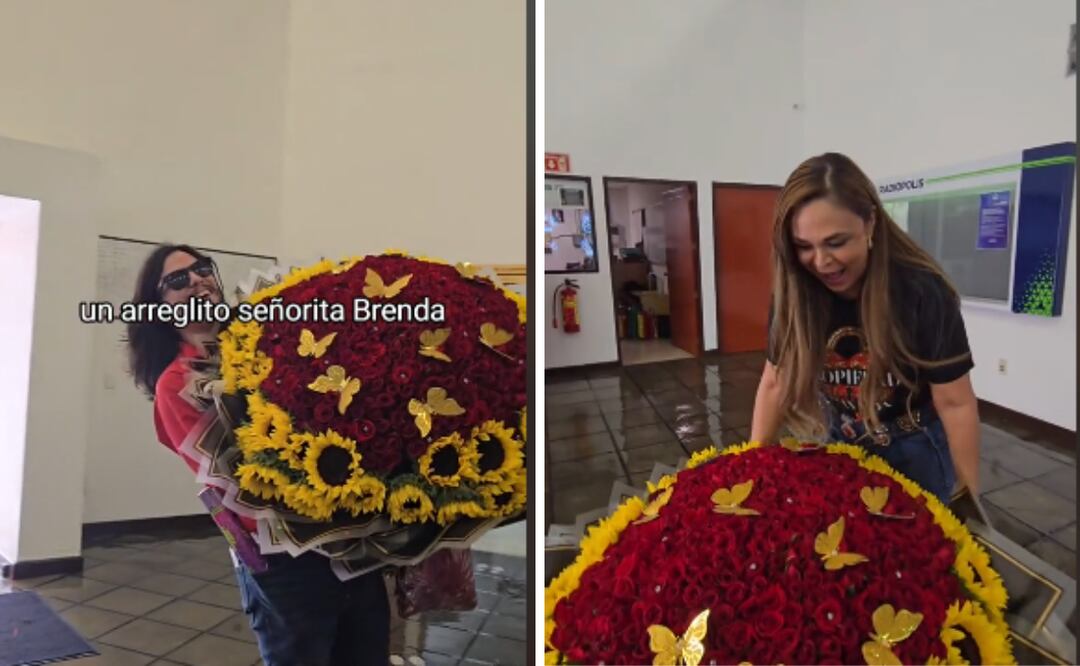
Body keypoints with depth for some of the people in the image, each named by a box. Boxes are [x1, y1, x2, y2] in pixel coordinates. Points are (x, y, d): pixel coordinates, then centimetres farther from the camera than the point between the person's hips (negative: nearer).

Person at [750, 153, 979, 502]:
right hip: (842, 445, 3)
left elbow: (955, 403, -20)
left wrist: (969, 496, -16)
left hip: (916, 450, -3)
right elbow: (775, 382, -8)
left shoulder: (921, 291, -27)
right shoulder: (794, 294, -18)